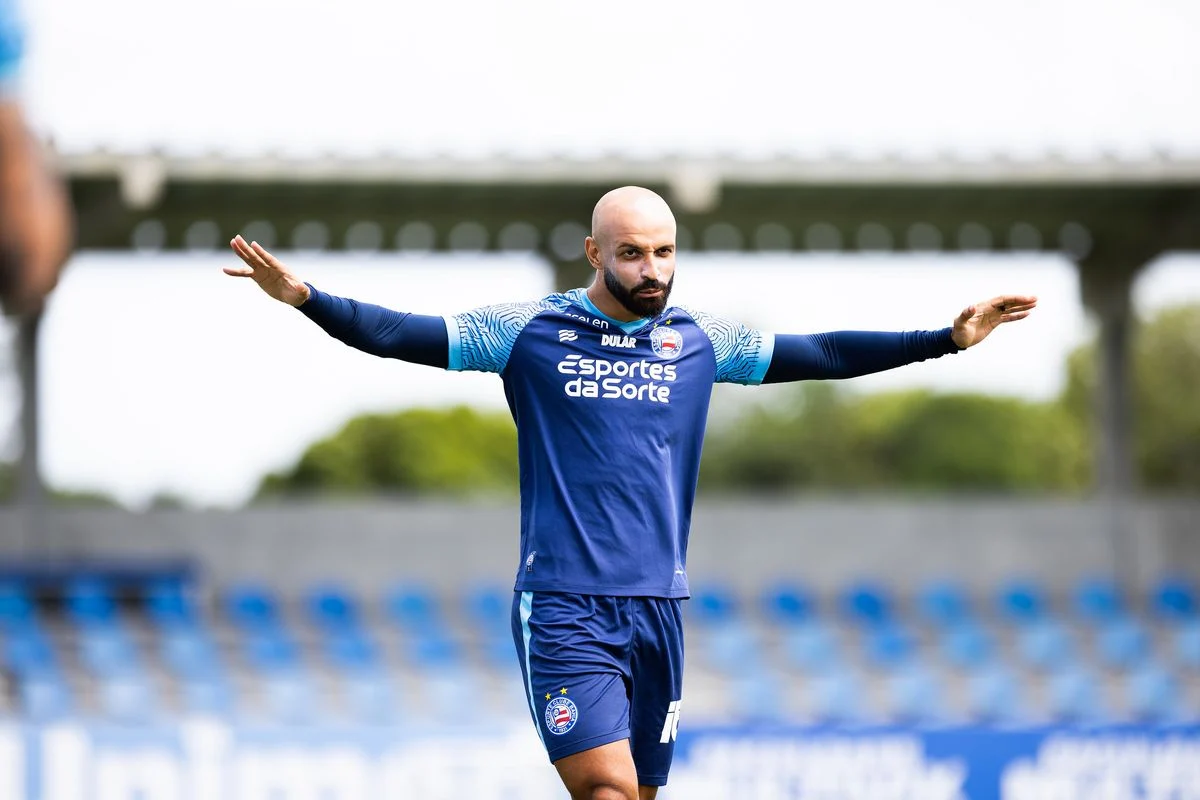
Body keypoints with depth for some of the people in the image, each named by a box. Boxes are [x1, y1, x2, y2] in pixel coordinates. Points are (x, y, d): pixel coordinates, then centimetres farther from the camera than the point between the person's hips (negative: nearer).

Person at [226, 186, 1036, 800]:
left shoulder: (700, 338, 9)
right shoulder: (529, 330, 1)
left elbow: (819, 353, 13)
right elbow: (406, 334, -2)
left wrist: (947, 338, 7)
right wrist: (306, 297, -16)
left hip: (659, 609, 4)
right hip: (563, 609, -4)